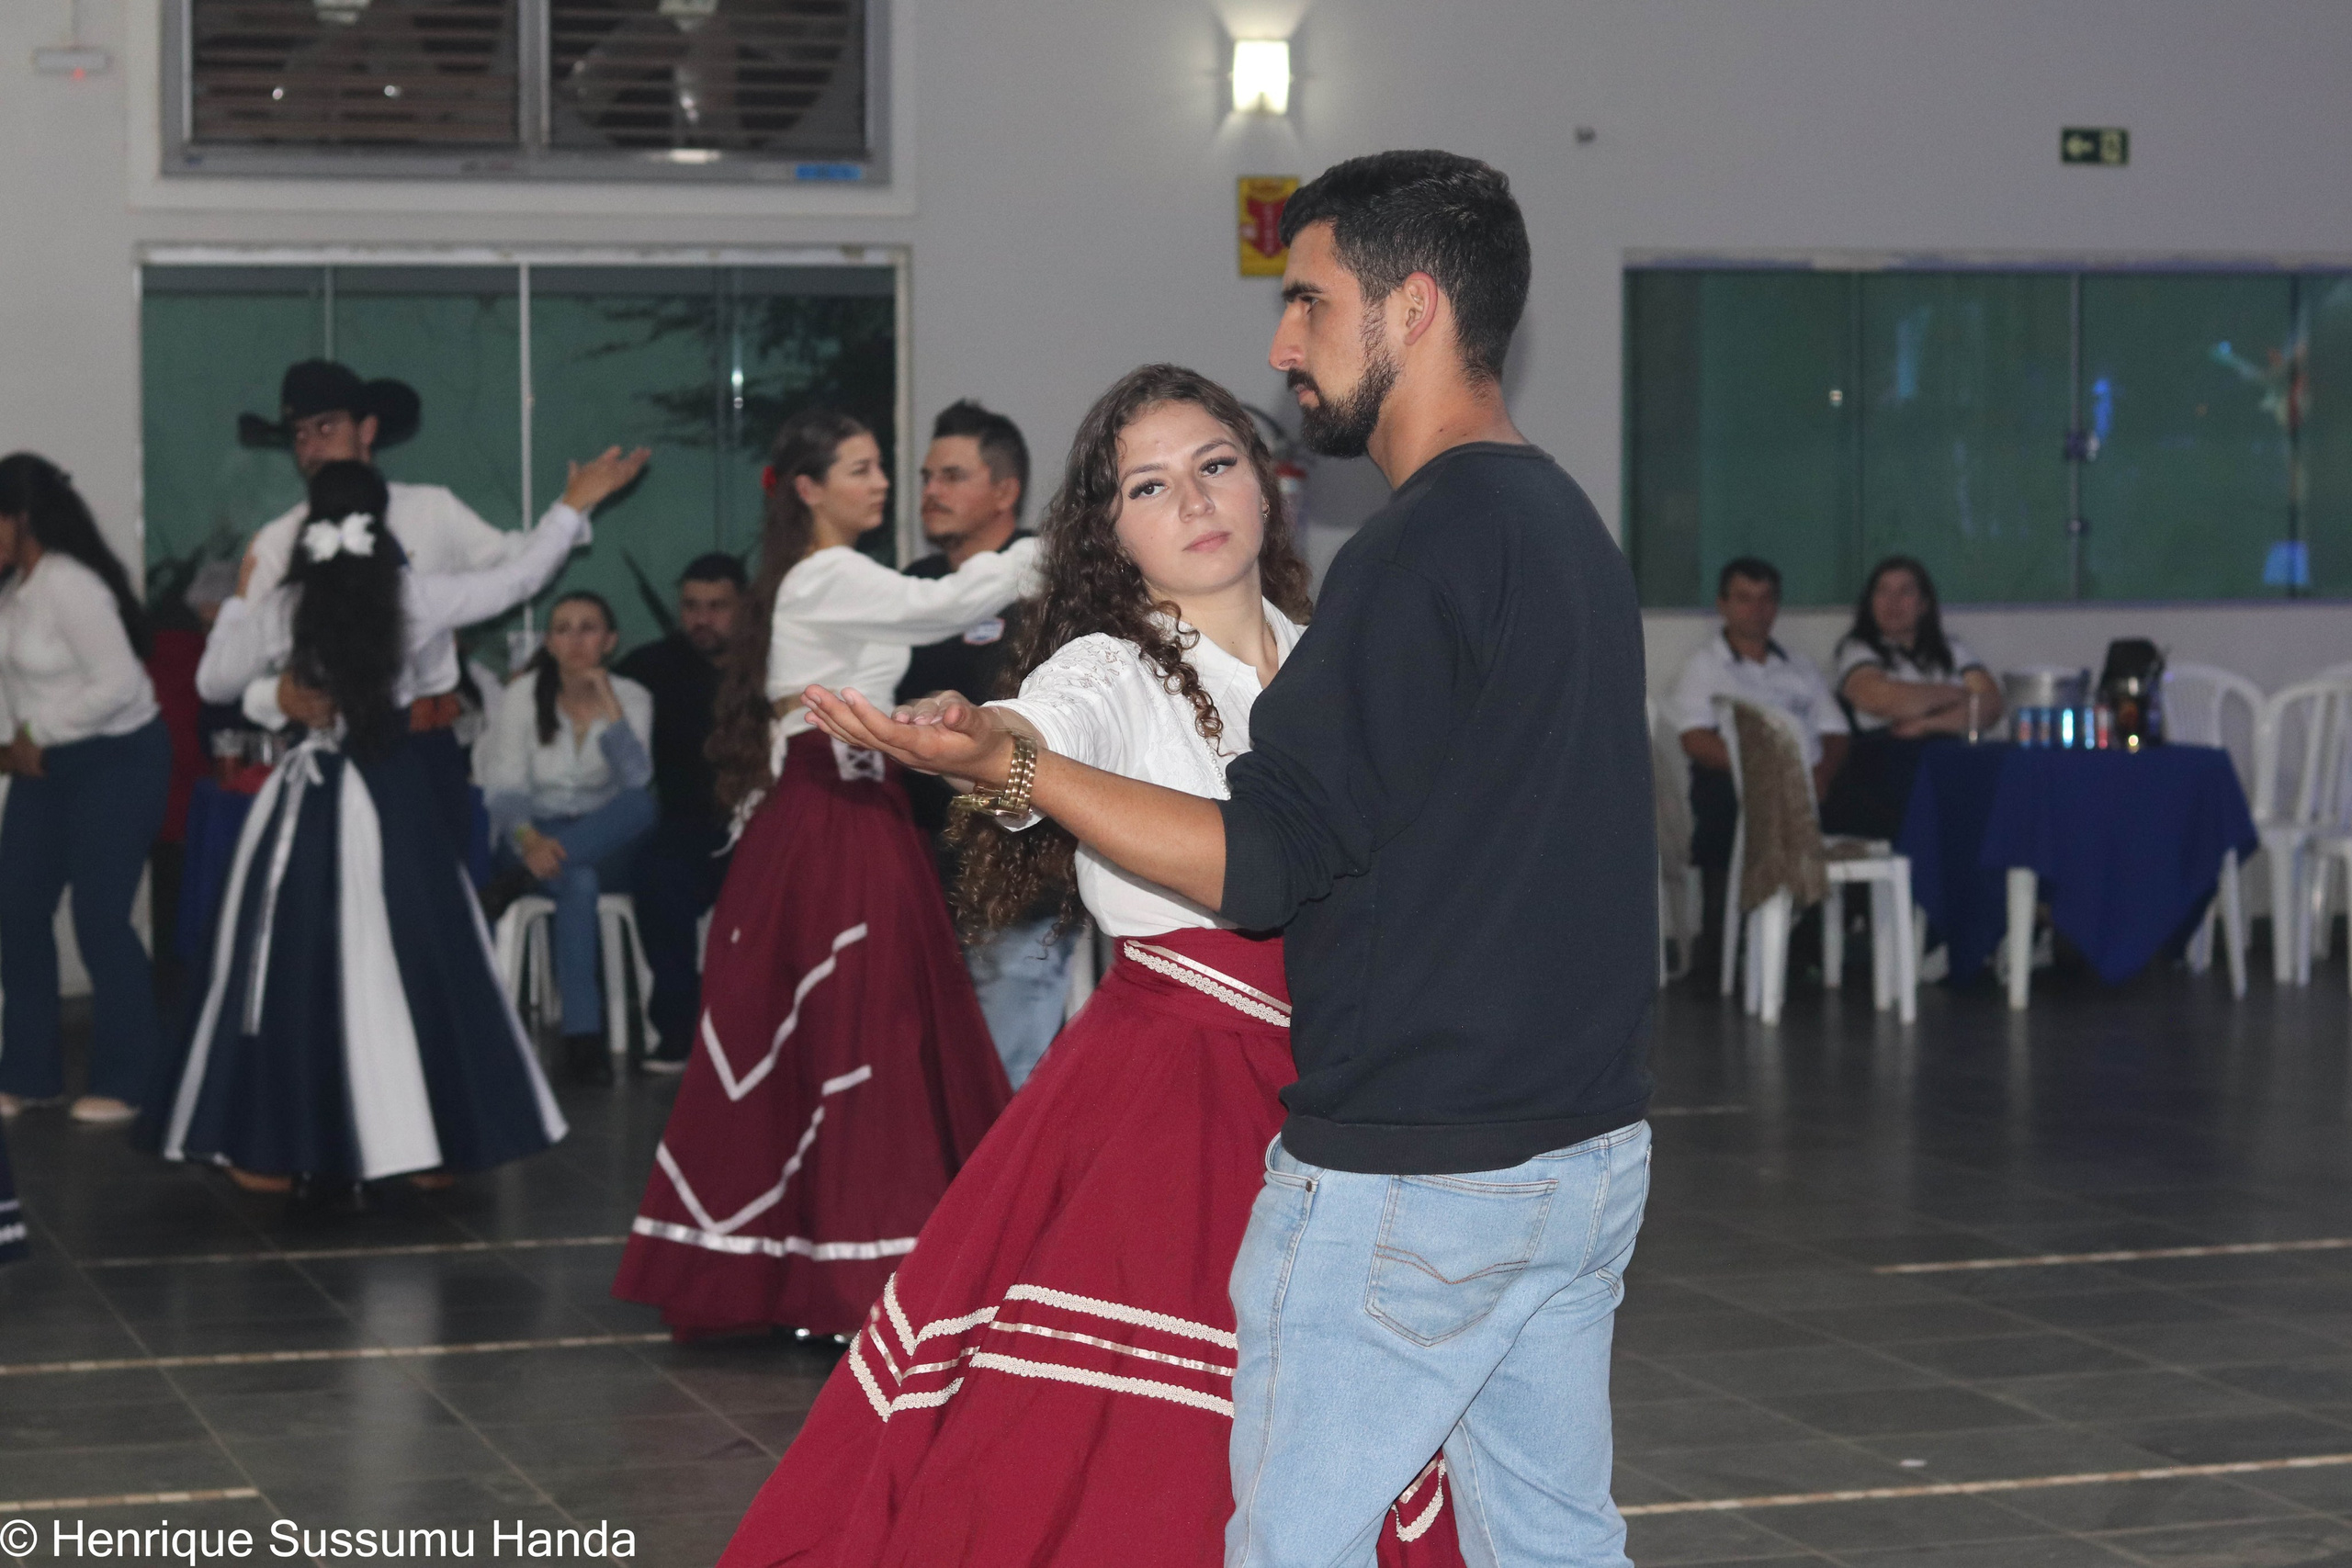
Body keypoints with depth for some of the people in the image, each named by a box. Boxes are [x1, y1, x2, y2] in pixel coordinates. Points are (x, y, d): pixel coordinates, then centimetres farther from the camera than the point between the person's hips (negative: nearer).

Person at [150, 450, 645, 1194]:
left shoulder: (279, 610, -6)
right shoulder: (415, 597, -5)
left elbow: (212, 682, 9)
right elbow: (518, 577, 7)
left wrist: (238, 602, 23)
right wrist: (576, 505, 19)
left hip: (310, 800, -1)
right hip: (394, 796, 1)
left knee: (292, 967, 6)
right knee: (413, 964, 9)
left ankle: (274, 1151, 8)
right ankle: (429, 1142, 14)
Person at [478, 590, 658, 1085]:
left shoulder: (631, 698, 0)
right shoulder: (524, 696, -1)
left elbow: (636, 782, -15)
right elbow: (504, 790, -8)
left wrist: (609, 709, -23)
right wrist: (529, 839, -29)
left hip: (603, 844, 2)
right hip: (534, 835, -1)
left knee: (642, 807, -35)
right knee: (578, 882, -38)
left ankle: (516, 882, -29)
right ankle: (582, 1032, -40)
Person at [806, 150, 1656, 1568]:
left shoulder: (1425, 548, -17)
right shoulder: (1571, 524, 13)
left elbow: (1267, 861, -19)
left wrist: (1008, 766, -16)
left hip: (1411, 1175, -10)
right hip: (1590, 1144, 10)